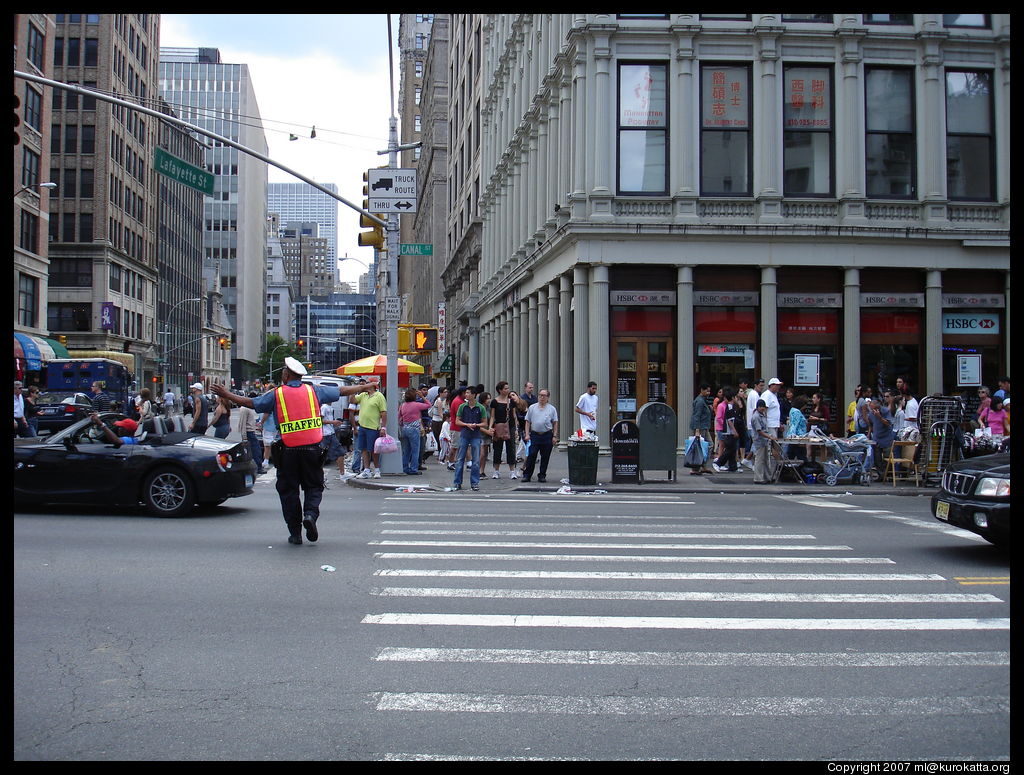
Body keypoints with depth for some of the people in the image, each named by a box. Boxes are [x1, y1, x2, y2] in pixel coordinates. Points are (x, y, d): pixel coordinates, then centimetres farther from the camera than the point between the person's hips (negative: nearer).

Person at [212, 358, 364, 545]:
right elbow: (342, 391, 15)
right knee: (314, 486, 13)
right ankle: (311, 513, -15)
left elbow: (251, 403, 4)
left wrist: (227, 395, 18)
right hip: (312, 449, 1)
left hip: (288, 450, -1)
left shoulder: (276, 395, 0)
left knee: (288, 490, 10)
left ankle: (295, 533, 11)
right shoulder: (314, 391, 6)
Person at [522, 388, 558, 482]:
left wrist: (554, 436, -1)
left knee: (545, 457, 4)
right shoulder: (532, 407, 9)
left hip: (547, 436, 0)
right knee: (531, 456, -5)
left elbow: (555, 423, 6)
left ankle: (542, 476, 13)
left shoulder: (552, 409, 7)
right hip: (534, 435, 0)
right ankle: (527, 475, 1)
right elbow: (528, 422, 9)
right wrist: (527, 434, 0)